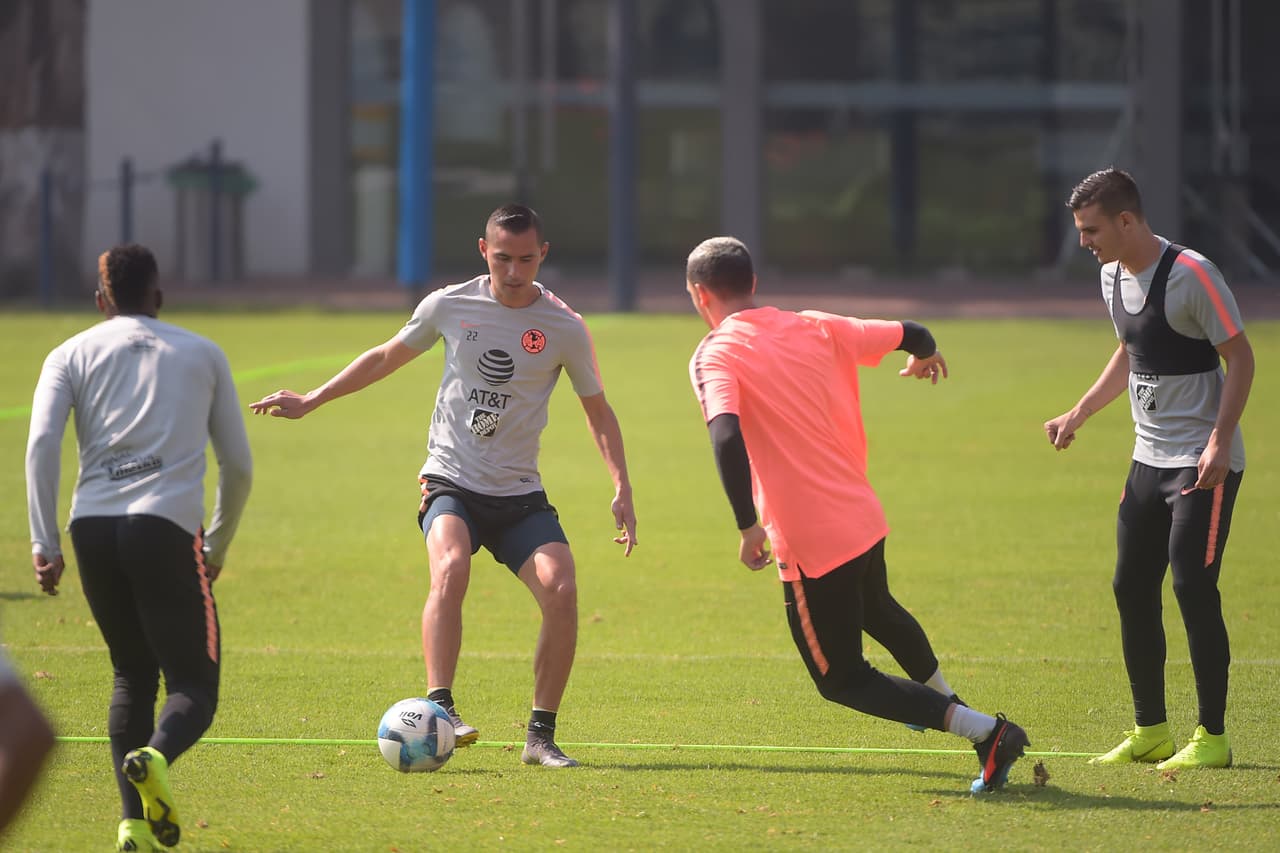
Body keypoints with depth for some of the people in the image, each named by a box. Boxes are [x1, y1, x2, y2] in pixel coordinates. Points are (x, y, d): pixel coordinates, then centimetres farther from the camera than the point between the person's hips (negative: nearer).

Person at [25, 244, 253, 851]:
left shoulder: (71, 355, 15)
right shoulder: (203, 354, 18)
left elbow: (42, 443, -1)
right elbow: (238, 464, 17)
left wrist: (44, 543, -2)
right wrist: (217, 547, 29)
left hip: (93, 528, 2)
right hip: (168, 528, -2)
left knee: (132, 677, 19)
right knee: (194, 685, 1)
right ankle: (155, 757, -32)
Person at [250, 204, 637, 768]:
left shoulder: (565, 328, -2)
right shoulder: (448, 306, -1)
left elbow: (597, 410, 10)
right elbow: (385, 358, 17)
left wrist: (621, 487, -2)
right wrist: (309, 402, 18)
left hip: (520, 494, 1)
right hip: (451, 483, -1)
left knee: (561, 589, -21)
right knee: (450, 568, -32)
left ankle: (541, 735, -9)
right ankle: (439, 710, -37)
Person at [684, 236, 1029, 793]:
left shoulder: (715, 356, -11)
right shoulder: (813, 328, 5)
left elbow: (727, 436, -28)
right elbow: (907, 334, 13)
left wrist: (749, 526, -28)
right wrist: (925, 357, 37)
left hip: (810, 545, -7)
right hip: (864, 518, 7)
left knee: (842, 680, 7)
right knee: (877, 611, 37)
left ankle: (984, 731, -7)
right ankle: (944, 701, 60)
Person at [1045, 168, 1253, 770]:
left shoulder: (1190, 274, -18)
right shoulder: (1114, 276, 8)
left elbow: (1240, 356, -15)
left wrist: (1220, 441, -23)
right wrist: (1078, 415, 22)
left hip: (1205, 463, -8)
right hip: (1150, 458, 8)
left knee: (1192, 586, -11)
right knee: (1131, 587, 6)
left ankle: (1213, 737, -4)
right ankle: (1150, 731, 16)